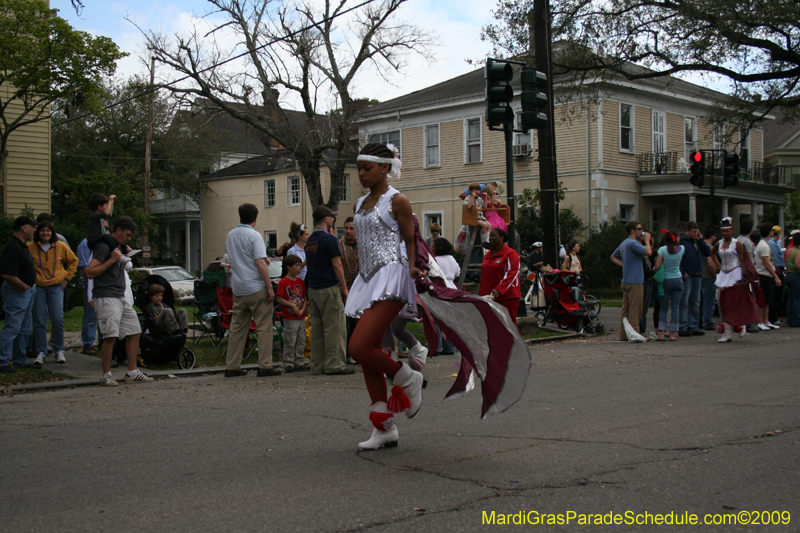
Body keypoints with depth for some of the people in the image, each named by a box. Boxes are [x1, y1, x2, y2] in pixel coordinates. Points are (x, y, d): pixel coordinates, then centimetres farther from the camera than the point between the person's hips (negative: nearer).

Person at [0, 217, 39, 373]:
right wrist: (24, 287, -16)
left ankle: (20, 360, 23)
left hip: (28, 290, 10)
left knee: (24, 329, 15)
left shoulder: (22, 245, 13)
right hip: (16, 292, -10)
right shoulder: (13, 247, -21)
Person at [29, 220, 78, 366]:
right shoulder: (30, 247, -3)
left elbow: (73, 261, 14)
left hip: (56, 287, 0)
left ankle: (59, 350, 10)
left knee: (58, 319, -6)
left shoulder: (60, 246, 0)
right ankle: (41, 353, 9)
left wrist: (66, 278, 9)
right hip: (37, 287, 0)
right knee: (39, 321, 0)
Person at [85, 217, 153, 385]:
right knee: (111, 336, -15)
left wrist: (123, 260, 16)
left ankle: (132, 373, 10)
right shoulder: (104, 247, -8)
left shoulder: (118, 246, 22)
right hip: (106, 297, -10)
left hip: (121, 298, 10)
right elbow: (90, 272, -15)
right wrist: (112, 260, -16)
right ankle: (106, 375, -5)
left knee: (134, 333, 5)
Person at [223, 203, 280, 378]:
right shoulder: (254, 236, -10)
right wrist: (270, 287, -14)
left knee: (237, 328, 10)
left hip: (238, 289, 7)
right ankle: (265, 366, -3)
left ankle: (232, 366, 10)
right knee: (264, 327, -1)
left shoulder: (230, 236, 12)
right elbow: (260, 263, -17)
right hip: (256, 288, -7)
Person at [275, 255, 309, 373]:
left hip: (301, 317, 6)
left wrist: (302, 310, -4)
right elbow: (279, 299, -11)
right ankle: (288, 364, 3)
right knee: (290, 342, -3)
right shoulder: (283, 282, -7)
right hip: (289, 317, -6)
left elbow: (305, 298, 12)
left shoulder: (301, 281, 11)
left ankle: (299, 362, 17)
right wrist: (292, 306, -15)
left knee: (301, 341, 10)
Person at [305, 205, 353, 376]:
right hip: (329, 289, -8)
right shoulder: (329, 239, -11)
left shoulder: (309, 241, 15)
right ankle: (334, 365, -4)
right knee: (334, 328, -4)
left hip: (313, 289, 8)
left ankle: (317, 366, 10)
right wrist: (344, 288, -6)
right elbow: (337, 266, -14)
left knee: (317, 329, 9)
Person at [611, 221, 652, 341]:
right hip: (635, 281, -9)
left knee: (625, 308, 10)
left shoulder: (623, 243, 15)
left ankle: (623, 334, 13)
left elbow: (613, 257, 26)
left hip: (626, 281, 9)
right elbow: (648, 251, -24)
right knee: (635, 310, -5)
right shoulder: (632, 243, -15)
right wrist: (647, 239, -7)